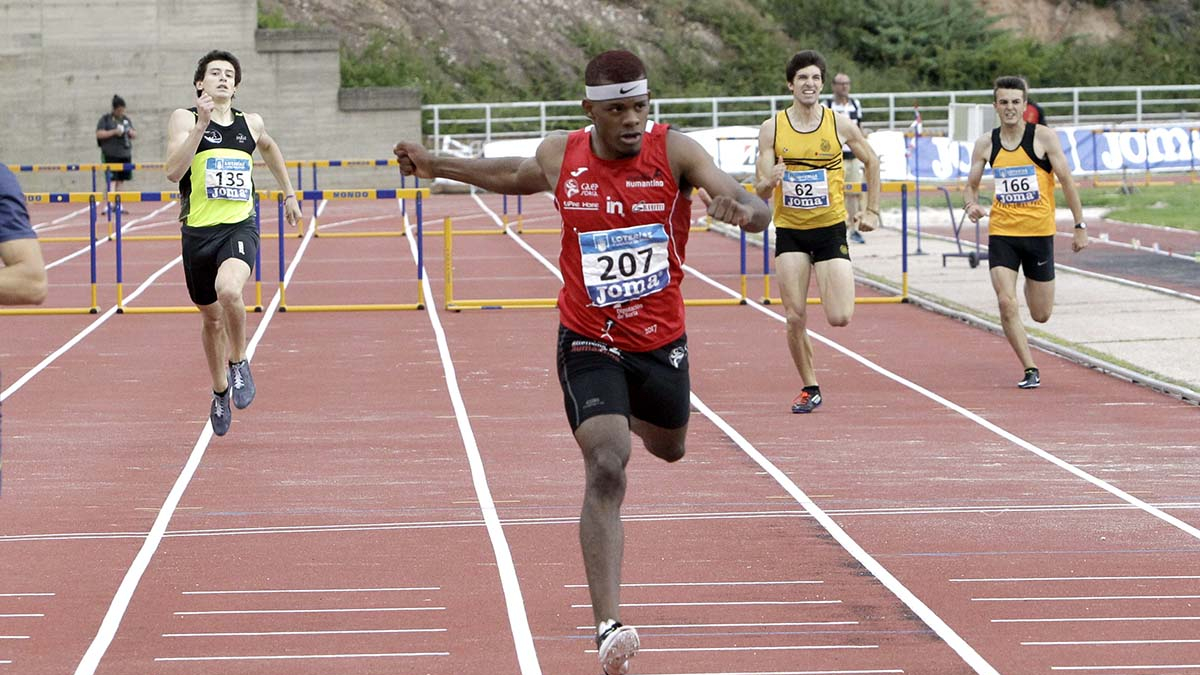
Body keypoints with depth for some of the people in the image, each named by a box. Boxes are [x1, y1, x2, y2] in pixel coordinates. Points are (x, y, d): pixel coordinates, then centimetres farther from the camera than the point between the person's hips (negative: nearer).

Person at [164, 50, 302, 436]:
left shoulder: (250, 124, 8)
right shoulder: (185, 118, -2)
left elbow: (269, 148, 33)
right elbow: (173, 172, -18)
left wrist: (289, 194, 34)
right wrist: (202, 124, -23)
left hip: (239, 229, 0)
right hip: (198, 231, 0)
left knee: (228, 290, -31)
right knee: (211, 318, 14)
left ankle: (239, 362, -5)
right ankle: (220, 392, 38)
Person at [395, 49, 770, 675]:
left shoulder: (675, 152, -15)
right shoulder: (559, 156, -8)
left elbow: (759, 213, -27)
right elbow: (516, 176, 18)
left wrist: (743, 209, -50)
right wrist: (439, 166, 21)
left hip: (662, 342, 2)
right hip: (589, 345, -1)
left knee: (669, 449, 26)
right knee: (606, 470, -19)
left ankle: (629, 416, 67)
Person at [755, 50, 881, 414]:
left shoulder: (840, 124, -3)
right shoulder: (772, 128, -3)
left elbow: (871, 162, 14)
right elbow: (760, 191, -3)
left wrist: (872, 211, 11)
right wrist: (770, 182, -26)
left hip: (831, 229, -1)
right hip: (789, 232, 1)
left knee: (840, 318, -10)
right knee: (795, 318, -5)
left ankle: (839, 286, 26)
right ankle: (809, 388, 14)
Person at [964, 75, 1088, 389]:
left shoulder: (1043, 137, -6)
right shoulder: (985, 144, 1)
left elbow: (1066, 181, 0)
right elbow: (971, 185, 11)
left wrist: (1080, 225, -1)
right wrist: (972, 204, -12)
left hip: (1039, 233, -1)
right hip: (1001, 233, 1)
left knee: (1041, 315, 7)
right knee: (1006, 303, -15)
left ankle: (1032, 286, 45)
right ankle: (1030, 370, -3)